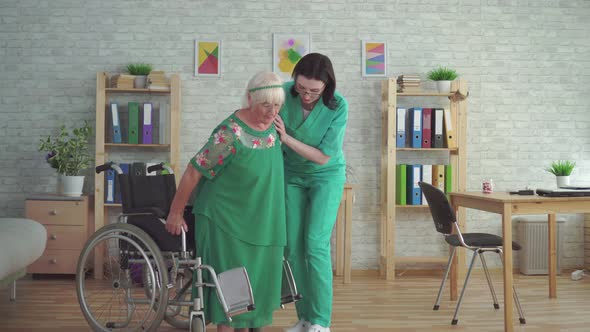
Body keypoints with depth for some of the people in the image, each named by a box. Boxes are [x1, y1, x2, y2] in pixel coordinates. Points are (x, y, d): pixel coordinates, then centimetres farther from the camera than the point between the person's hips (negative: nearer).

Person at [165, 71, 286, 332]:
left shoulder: (272, 124, -2)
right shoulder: (230, 134, -23)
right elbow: (193, 172, -16)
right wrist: (175, 213, -10)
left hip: (261, 220, 7)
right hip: (226, 219, -7)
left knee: (256, 276, 13)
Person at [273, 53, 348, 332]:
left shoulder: (338, 107, -23)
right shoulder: (284, 93, -17)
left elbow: (323, 157, -21)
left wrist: (286, 138, -30)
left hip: (326, 176, -3)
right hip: (292, 175, 3)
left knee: (315, 244, -12)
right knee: (293, 246, 0)